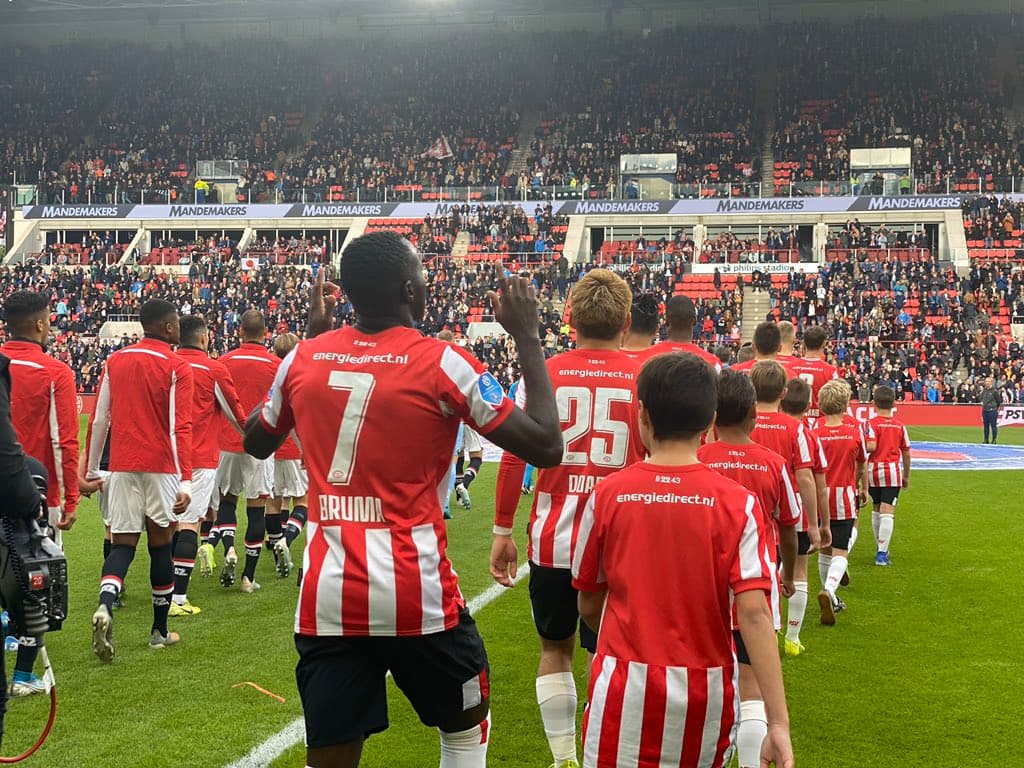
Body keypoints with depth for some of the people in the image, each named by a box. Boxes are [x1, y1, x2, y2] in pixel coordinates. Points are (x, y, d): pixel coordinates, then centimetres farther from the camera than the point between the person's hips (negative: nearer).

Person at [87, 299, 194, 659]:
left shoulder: (114, 362, 7)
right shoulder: (177, 368, -6)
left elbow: (99, 421, 8)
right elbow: (181, 428, -13)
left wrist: (91, 471, 16)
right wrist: (186, 481, -15)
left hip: (122, 467, 3)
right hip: (161, 467, -3)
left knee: (122, 544, 6)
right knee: (160, 544, 9)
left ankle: (104, 605, -23)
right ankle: (160, 631, 18)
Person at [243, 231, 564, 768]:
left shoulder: (304, 359, 3)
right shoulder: (441, 363, -9)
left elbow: (256, 443, 23)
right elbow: (546, 447, -7)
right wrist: (527, 336, 2)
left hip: (326, 597, 4)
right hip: (417, 593, -3)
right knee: (466, 724, 22)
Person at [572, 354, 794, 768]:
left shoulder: (607, 493, -5)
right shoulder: (738, 503, -7)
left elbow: (588, 605, 5)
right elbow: (754, 613, -14)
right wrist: (778, 723, -14)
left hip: (626, 690, -1)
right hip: (707, 694, 1)